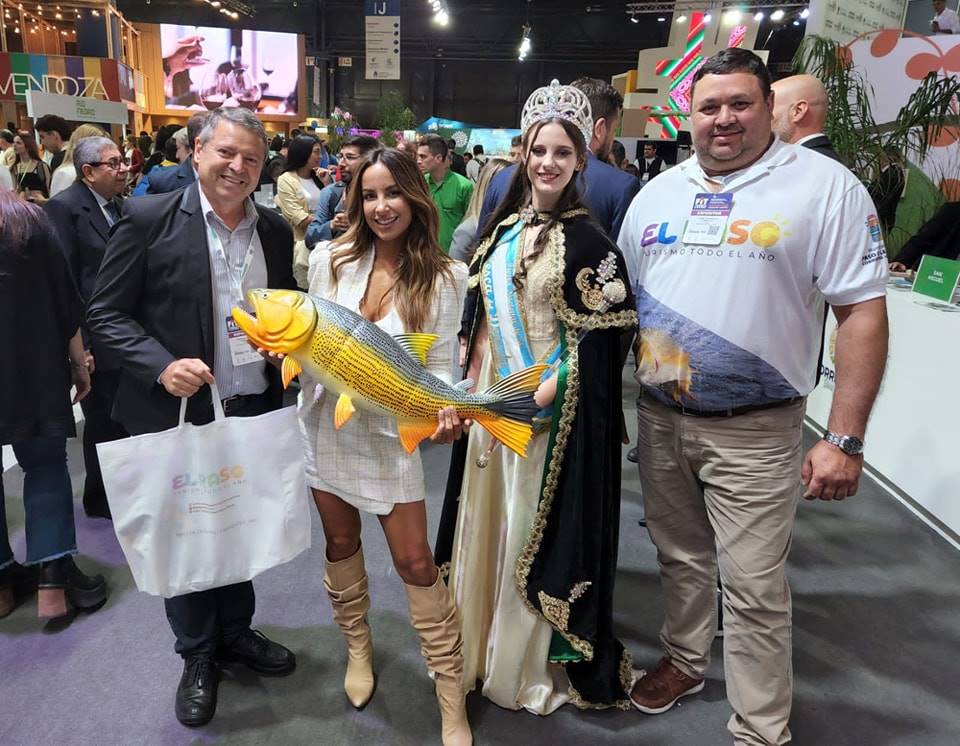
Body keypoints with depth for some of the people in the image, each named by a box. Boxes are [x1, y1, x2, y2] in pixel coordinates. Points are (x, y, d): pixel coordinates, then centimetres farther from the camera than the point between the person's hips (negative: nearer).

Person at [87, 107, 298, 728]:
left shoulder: (276, 231, 4)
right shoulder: (149, 218, -9)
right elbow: (106, 314, -8)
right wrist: (163, 366, -21)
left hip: (256, 412, 4)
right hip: (180, 414, -3)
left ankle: (235, 632, 42)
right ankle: (198, 655, 35)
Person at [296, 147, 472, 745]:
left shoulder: (445, 277, -8)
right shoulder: (331, 259, -3)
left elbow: (440, 364, -9)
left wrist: (444, 409, -28)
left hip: (392, 431, -3)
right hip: (327, 422, 3)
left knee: (416, 562, 1)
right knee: (341, 543, 18)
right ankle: (359, 646, 45)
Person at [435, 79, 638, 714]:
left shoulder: (587, 241, -11)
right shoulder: (502, 228, 8)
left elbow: (594, 344, -13)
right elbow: (482, 317, 11)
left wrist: (535, 399, -18)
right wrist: (471, 389, 3)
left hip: (551, 411, -6)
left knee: (539, 531, 7)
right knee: (490, 524, 17)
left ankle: (535, 665, 29)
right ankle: (483, 643, 39)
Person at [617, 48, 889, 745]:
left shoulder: (823, 185, -8)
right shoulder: (658, 192, 8)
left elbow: (863, 313, -11)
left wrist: (846, 439, -15)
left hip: (753, 430, -4)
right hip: (659, 419, 5)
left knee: (754, 589, 4)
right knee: (681, 557, 21)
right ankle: (685, 659, 45)